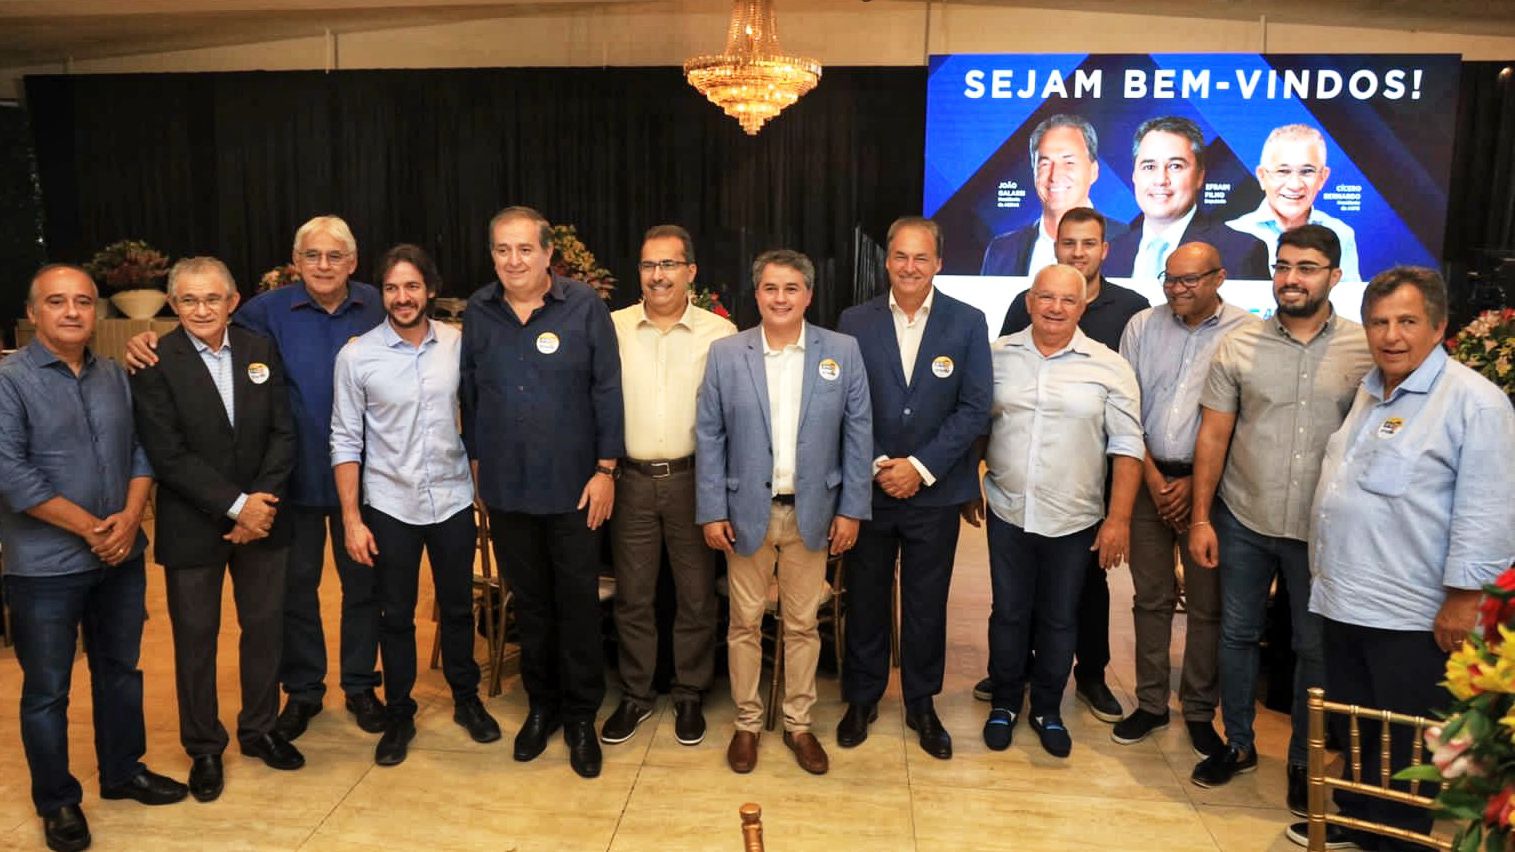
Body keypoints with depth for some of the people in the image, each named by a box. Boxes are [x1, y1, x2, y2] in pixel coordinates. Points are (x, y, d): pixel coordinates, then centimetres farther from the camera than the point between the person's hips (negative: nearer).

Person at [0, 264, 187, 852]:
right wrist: (90, 527, -16)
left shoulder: (115, 377, 7)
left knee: (121, 670, 17)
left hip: (120, 557, 5)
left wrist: (129, 518, -9)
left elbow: (141, 452, 7)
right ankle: (57, 802, 25)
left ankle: (123, 772, 34)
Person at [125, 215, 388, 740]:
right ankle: (302, 688, 30)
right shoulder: (270, 310, -4)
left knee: (362, 581, 12)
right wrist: (148, 344, -18)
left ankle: (360, 685, 29)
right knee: (295, 584, 12)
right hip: (295, 475, 0)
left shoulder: (376, 308, -2)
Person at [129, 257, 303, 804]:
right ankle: (204, 748, 27)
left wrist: (263, 501, -11)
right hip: (192, 526, -3)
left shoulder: (260, 350, 2)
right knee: (195, 638, 10)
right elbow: (168, 455, -15)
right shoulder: (155, 364, -10)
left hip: (261, 516, 4)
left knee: (265, 627, 13)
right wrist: (236, 505, -17)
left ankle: (259, 728, 33)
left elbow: (283, 432, 0)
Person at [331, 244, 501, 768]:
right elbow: (346, 441, -5)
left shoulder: (458, 345, -5)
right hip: (390, 506, -1)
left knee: (458, 608, 15)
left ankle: (467, 700, 34)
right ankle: (399, 716, 29)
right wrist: (351, 518, -8)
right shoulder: (357, 356, -8)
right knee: (396, 617, 11)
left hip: (453, 500, 1)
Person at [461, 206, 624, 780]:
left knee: (578, 603, 6)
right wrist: (475, 460, 9)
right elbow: (469, 392, 10)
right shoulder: (478, 312, 3)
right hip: (506, 487, 3)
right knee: (529, 602, 15)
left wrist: (606, 469, -9)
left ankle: (580, 716, 22)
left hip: (572, 486, -3)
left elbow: (607, 390, -6)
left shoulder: (584, 307, -7)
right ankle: (541, 704, 32)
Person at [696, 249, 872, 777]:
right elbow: (709, 436, -2)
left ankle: (798, 724, 27)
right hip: (746, 511, 0)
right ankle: (747, 723, 27)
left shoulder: (843, 352, -2)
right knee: (745, 623, 11)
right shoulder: (725, 354, -3)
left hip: (812, 512, 0)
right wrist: (712, 512, -6)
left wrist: (851, 509, -3)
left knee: (802, 625, 12)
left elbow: (858, 433, -1)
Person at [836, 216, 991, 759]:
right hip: (869, 487, 1)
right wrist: (877, 466, -12)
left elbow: (974, 409, -6)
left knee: (926, 604, 11)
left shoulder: (967, 322, -2)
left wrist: (920, 467, -13)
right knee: (866, 599, 12)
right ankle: (862, 698, 30)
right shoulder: (855, 322, 0)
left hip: (934, 491, 0)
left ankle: (921, 704, 29)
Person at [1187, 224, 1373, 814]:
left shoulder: (1366, 351, -6)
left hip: (1322, 531, -1)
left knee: (1315, 648, 11)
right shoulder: (1239, 345, -3)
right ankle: (1238, 744, 33)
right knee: (1237, 633, 14)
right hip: (1243, 522, 1)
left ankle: (1304, 760, 31)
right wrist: (1200, 518, -2)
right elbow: (1213, 437, 0)